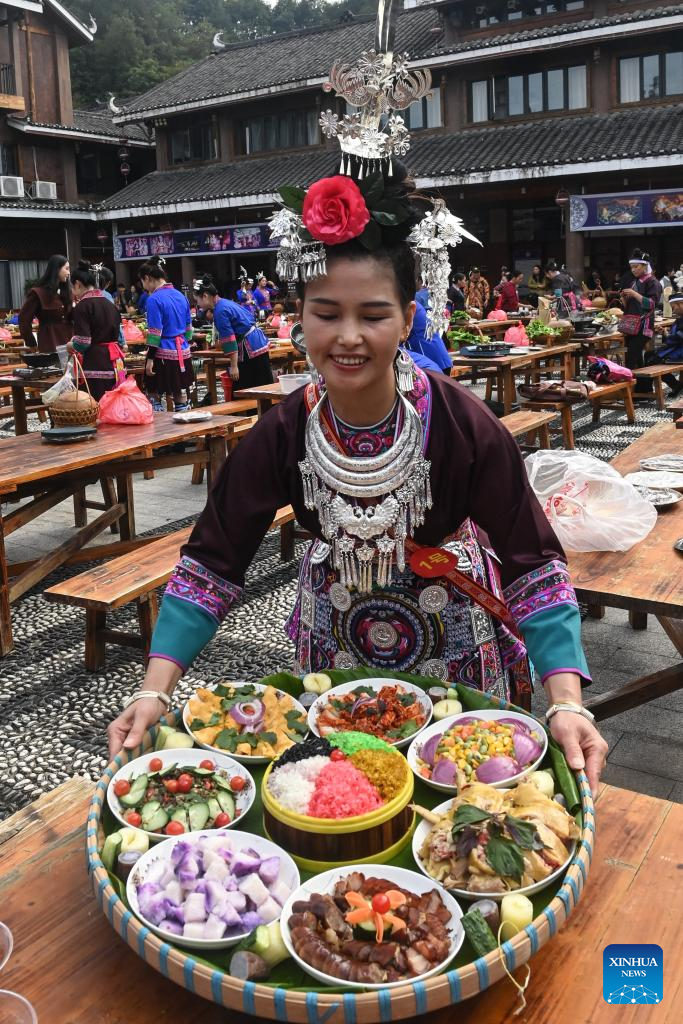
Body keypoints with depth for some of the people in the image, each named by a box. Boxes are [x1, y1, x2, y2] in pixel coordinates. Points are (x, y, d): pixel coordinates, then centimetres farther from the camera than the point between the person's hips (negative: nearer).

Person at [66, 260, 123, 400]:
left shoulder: (82, 306, -7)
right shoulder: (110, 303, 16)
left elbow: (82, 342, -13)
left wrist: (70, 346, 7)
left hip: (95, 364, -7)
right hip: (114, 361, 8)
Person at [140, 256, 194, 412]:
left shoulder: (154, 299, -12)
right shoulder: (180, 296, 11)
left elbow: (155, 333, -15)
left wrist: (150, 358, -12)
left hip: (163, 354, -7)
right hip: (183, 352, 7)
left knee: (155, 394, 2)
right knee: (181, 393, 14)